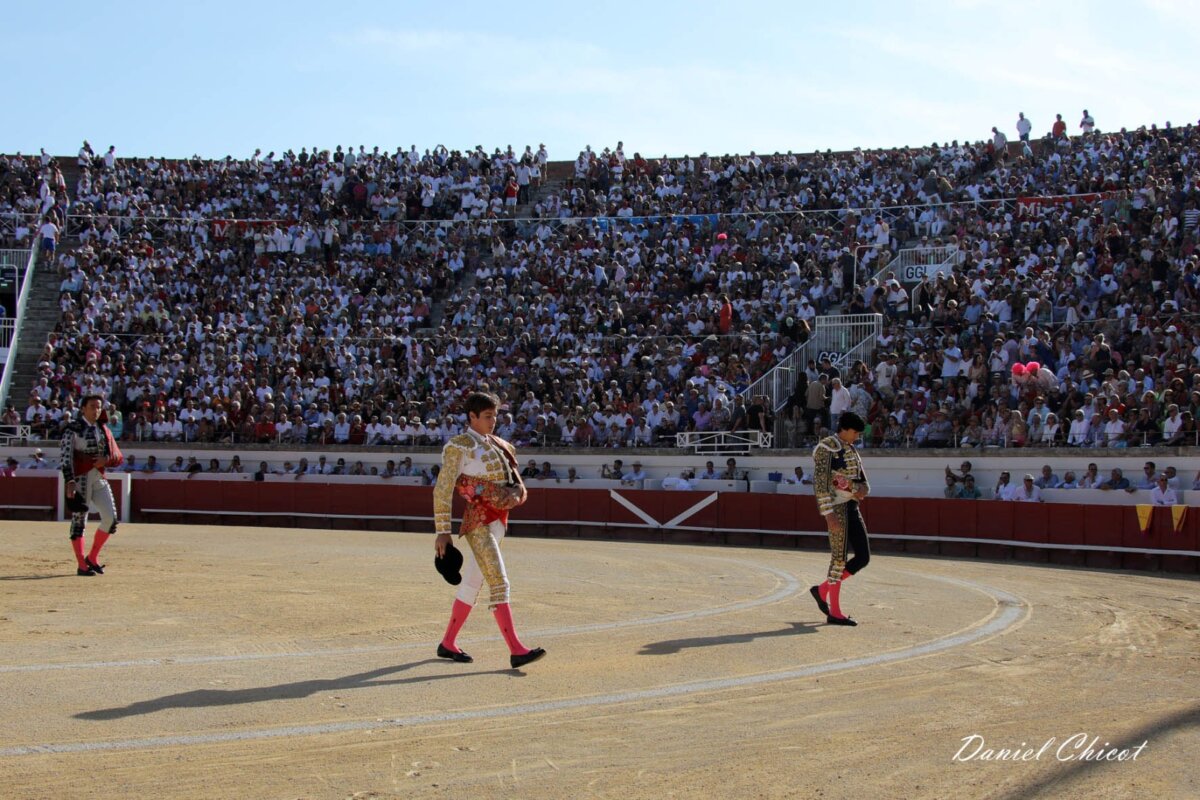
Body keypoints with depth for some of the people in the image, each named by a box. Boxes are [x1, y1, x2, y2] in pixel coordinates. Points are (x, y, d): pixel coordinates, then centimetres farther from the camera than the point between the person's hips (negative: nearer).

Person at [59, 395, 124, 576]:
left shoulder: (103, 430, 14)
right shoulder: (73, 429, -4)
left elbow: (118, 457, 14)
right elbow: (65, 456, -12)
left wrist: (106, 459, -8)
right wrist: (70, 481, -21)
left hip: (100, 478, 6)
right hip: (80, 478, -6)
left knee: (111, 518, -2)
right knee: (79, 520, -1)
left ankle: (93, 557, 14)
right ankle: (81, 565, 4)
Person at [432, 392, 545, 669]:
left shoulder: (494, 444, 15)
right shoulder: (459, 445, -8)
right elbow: (442, 490, -11)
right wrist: (443, 531, -14)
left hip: (497, 521, 8)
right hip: (479, 522, -8)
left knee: (472, 582, 13)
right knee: (499, 583, -14)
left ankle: (447, 644, 23)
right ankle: (516, 650, -17)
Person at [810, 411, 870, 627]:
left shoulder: (852, 451, 16)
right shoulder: (826, 448, -9)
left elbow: (864, 483, 16)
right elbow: (820, 483, -17)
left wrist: (862, 489, -8)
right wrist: (829, 514, -23)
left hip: (852, 507, 9)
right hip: (836, 507, -9)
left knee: (863, 557, 5)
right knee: (839, 557, -6)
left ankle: (823, 590, 18)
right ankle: (834, 612, 1)